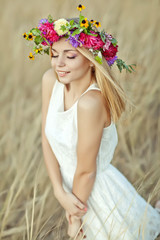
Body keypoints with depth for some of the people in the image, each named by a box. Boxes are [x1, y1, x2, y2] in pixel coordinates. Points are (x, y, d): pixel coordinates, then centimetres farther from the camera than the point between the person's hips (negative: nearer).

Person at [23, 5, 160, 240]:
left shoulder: (91, 103, -33)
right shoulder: (50, 80, -12)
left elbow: (86, 171, -23)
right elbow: (47, 140, -5)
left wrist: (76, 219, -11)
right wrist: (60, 192, -12)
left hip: (101, 192, -7)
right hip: (74, 187, 7)